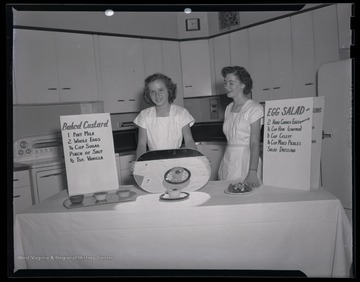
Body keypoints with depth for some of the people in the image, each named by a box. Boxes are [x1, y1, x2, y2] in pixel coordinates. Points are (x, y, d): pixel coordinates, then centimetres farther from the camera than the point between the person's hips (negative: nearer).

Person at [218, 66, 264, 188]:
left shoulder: (254, 108, -8)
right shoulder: (228, 108, 12)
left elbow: (255, 143, -15)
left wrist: (253, 172, -24)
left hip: (246, 162, -6)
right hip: (228, 162, 6)